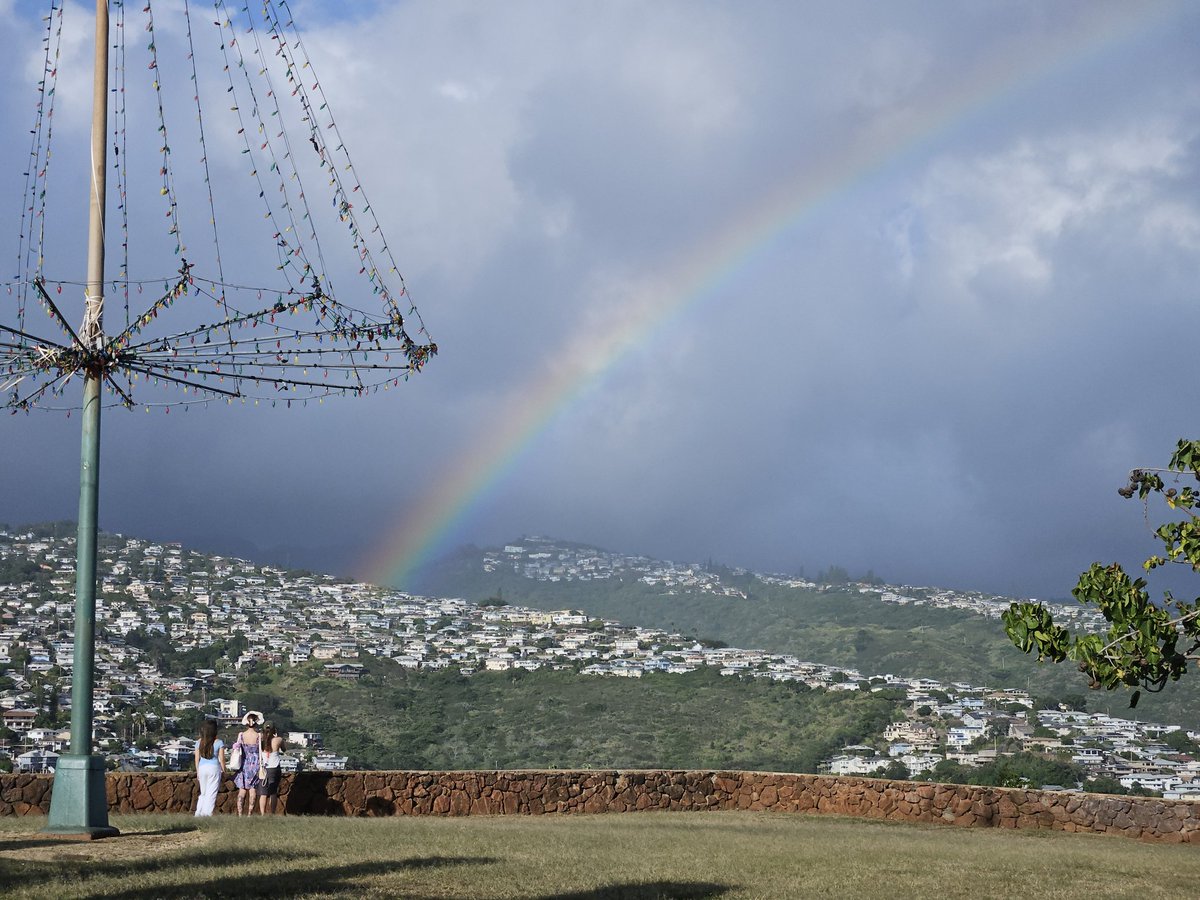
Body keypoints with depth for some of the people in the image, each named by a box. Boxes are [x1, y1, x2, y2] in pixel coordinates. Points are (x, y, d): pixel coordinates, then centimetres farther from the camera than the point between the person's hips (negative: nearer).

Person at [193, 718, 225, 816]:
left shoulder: (199, 742, 2)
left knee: (203, 793, 16)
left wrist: (197, 772, 16)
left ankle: (198, 813, 9)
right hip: (214, 768, -3)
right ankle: (207, 813, -4)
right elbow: (221, 758, -6)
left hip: (202, 768, 3)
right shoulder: (218, 742, -7)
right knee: (211, 793, 1)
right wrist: (223, 770, 6)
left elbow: (197, 758, 6)